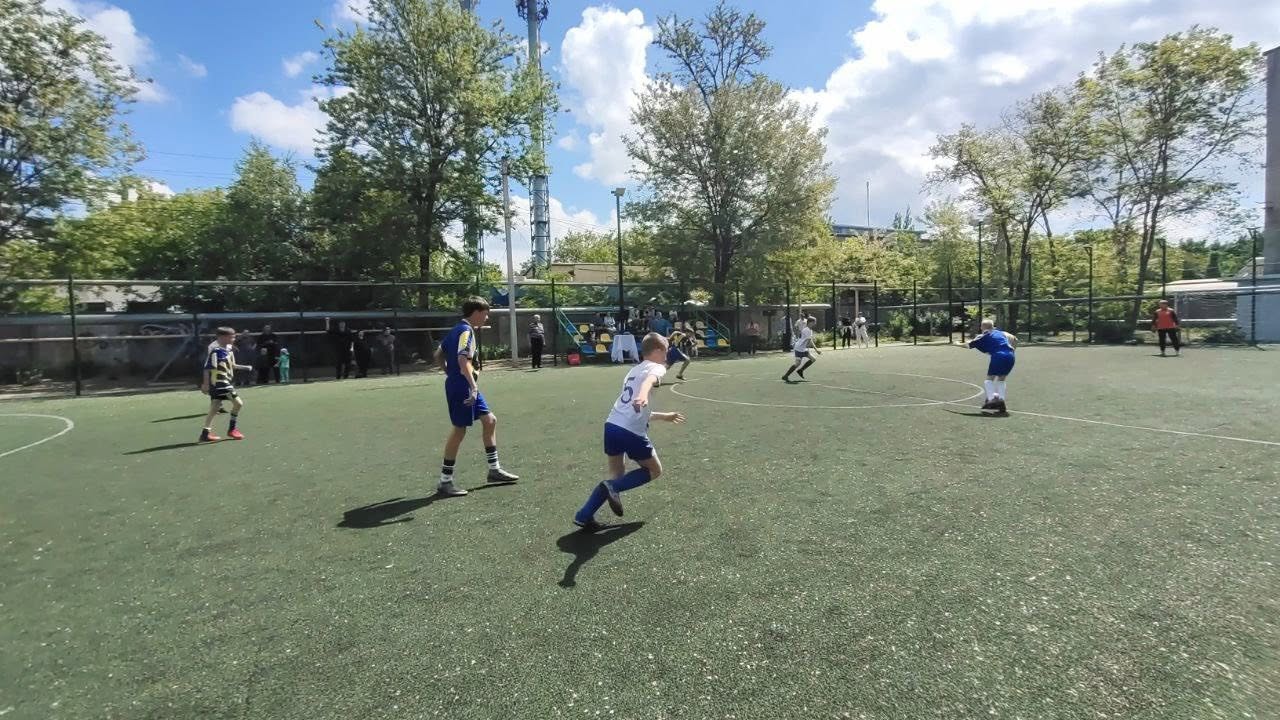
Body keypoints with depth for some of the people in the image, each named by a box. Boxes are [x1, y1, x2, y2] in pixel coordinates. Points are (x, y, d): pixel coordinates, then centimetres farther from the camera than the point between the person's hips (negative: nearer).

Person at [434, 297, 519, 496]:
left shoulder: (457, 329, 14)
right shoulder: (466, 331, -15)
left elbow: (438, 355, 21)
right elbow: (463, 359, -29)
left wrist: (450, 373, 23)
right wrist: (473, 386, -33)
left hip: (465, 387, 10)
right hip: (462, 387, -10)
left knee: (490, 420, 12)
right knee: (459, 430, -3)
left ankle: (494, 469, 20)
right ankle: (445, 481, 7)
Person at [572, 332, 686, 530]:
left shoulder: (634, 370, 27)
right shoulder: (656, 368, 2)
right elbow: (649, 380, -26)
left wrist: (664, 416, 44)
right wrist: (643, 395, -48)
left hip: (611, 425, 8)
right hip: (632, 431, -7)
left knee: (616, 475, 19)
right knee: (654, 470, 14)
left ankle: (583, 516, 8)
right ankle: (613, 487, -7)